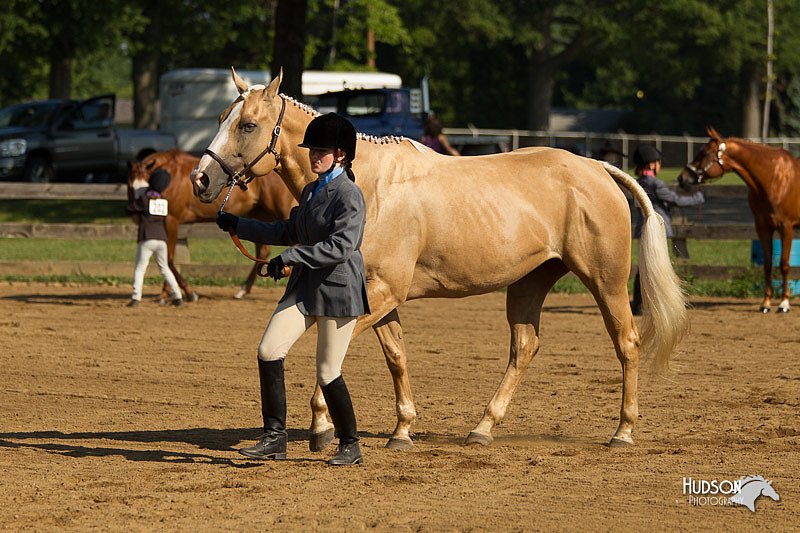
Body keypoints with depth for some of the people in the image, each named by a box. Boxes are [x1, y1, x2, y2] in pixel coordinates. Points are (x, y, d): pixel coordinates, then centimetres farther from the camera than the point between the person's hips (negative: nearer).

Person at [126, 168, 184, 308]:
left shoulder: (143, 199, -6)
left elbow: (130, 210, 2)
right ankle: (178, 297, 14)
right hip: (162, 239, 5)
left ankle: (136, 298, -16)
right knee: (165, 269, 17)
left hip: (147, 240, -5)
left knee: (139, 269, -2)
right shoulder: (164, 202, 10)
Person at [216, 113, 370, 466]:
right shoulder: (310, 192, 15)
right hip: (304, 287, 8)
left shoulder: (348, 195, -13)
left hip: (338, 290, -8)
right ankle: (275, 438, -2)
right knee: (269, 351, -7)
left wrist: (289, 258, -27)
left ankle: (350, 446, 15)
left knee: (328, 374, -3)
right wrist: (239, 226, 23)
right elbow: (289, 232, 27)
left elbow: (342, 245, -25)